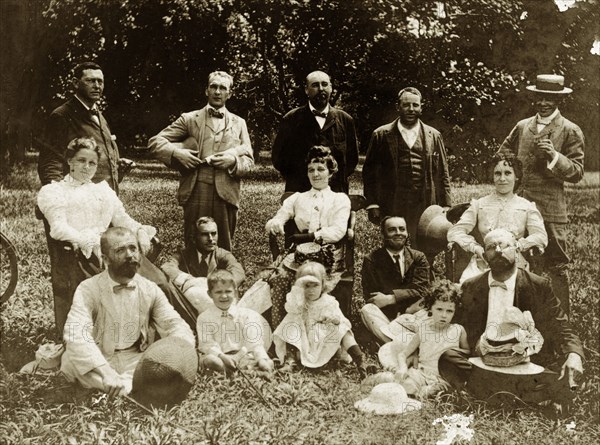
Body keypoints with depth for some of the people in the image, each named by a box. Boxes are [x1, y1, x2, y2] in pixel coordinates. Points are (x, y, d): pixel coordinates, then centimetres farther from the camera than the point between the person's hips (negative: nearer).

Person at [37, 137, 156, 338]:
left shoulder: (103, 189, 26)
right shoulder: (54, 191, 11)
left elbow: (121, 217, 16)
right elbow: (59, 228, -4)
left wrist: (140, 230, -5)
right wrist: (91, 243, -18)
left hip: (104, 247, 4)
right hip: (74, 253, -3)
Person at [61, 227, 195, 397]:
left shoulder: (151, 290, 4)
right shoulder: (88, 289, -8)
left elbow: (175, 326, -3)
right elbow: (76, 334, -24)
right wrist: (106, 373, -39)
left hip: (137, 364, 2)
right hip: (98, 368, -2)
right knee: (71, 358, -33)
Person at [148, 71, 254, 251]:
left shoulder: (239, 123, 16)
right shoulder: (190, 119, 10)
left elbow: (249, 160, 14)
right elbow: (155, 142, 8)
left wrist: (233, 160, -7)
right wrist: (176, 153, -10)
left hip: (226, 194, 2)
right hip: (195, 192, -1)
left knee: (224, 250, 6)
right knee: (194, 249, 3)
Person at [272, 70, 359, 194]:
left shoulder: (345, 120, 9)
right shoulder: (291, 119, 4)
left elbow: (353, 157, 18)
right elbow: (278, 156, 8)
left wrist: (340, 178, 7)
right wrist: (295, 181, 5)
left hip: (336, 193, 2)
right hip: (299, 192, -1)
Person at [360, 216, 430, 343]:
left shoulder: (418, 258, 8)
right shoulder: (371, 260, 2)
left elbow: (419, 290, -4)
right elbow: (370, 295, -6)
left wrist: (390, 298, -18)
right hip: (384, 316, -1)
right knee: (367, 310, -29)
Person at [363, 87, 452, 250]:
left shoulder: (433, 136, 10)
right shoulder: (382, 135, 5)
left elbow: (443, 174, 11)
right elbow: (369, 171, 5)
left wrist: (446, 206, 4)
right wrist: (372, 204, -3)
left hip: (426, 209, 1)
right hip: (392, 209, -1)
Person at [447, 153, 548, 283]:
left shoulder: (527, 207, 13)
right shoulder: (479, 204, 15)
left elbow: (541, 236, 0)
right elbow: (454, 232, 5)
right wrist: (476, 248, -11)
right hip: (481, 265, 0)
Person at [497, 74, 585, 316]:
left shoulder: (571, 131, -1)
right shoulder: (522, 127, 13)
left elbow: (577, 172, -6)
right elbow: (502, 156, 25)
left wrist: (554, 155, -21)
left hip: (551, 211, -4)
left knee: (556, 266, -1)